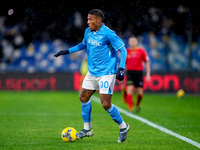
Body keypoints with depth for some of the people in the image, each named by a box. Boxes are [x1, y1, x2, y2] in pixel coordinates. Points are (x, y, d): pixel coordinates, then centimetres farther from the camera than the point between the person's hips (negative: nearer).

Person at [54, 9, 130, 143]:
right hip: (92, 72, 8)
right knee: (83, 97, 8)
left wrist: (121, 68, -22)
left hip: (106, 73, -8)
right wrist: (67, 51, 21)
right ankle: (87, 129, 23)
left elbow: (123, 50, -13)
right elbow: (84, 44, 27)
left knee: (106, 104, -11)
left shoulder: (108, 34, -16)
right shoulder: (88, 32, 6)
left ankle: (123, 127, 9)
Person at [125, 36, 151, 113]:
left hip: (139, 73, 0)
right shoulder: (126, 52, 5)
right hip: (130, 73, 0)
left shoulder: (141, 51, 1)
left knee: (140, 93, 2)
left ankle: (138, 105, 32)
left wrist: (148, 74, -2)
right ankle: (130, 108, -9)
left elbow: (147, 62, 4)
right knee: (129, 90, -16)